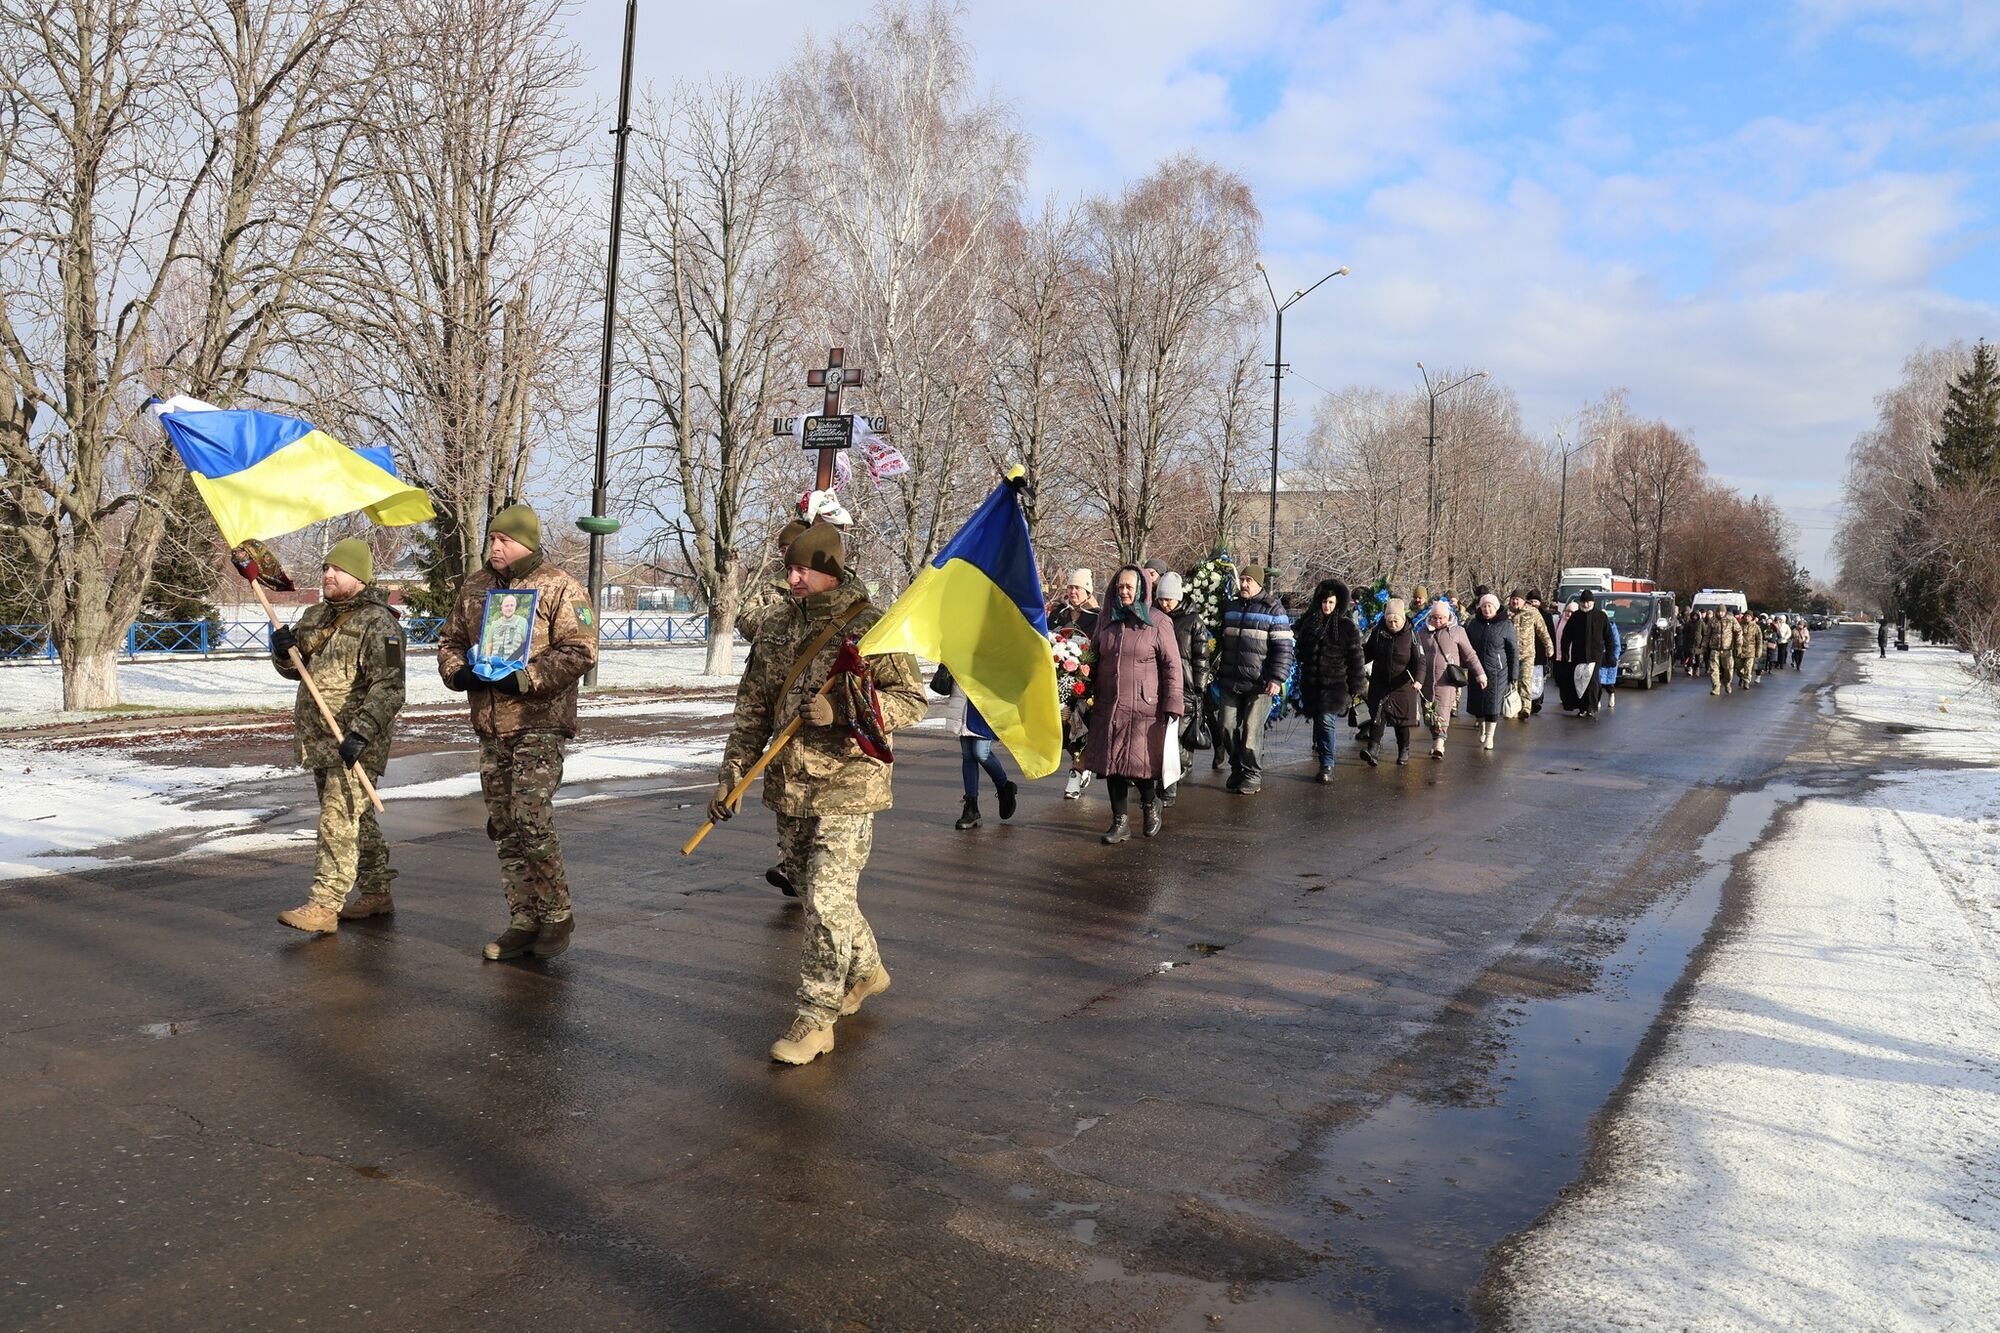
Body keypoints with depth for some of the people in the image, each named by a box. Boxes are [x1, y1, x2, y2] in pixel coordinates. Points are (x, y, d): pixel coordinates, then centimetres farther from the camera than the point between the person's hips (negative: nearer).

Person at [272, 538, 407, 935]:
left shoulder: (378, 623, -13)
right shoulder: (315, 616, 14)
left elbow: (388, 687, -20)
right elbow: (294, 670, 23)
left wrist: (361, 732, -28)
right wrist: (283, 650, 0)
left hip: (354, 743, -9)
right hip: (319, 739, 9)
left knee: (339, 821, -11)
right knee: (357, 819, 16)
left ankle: (323, 906, -10)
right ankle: (376, 894, 26)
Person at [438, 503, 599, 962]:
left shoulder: (559, 588, -6)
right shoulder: (474, 587, 14)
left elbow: (579, 651, -13)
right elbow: (450, 639, 22)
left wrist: (524, 679, -19)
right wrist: (458, 672, 1)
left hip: (538, 724, -7)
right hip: (490, 726, 7)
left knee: (533, 822, -13)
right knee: (505, 829, 9)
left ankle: (557, 916, 3)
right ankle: (524, 921, 19)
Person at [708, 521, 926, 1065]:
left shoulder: (871, 626, -7)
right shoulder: (778, 628, 10)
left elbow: (912, 699, -8)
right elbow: (753, 709, 13)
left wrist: (841, 710, -20)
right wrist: (731, 773, 7)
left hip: (848, 787, -6)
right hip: (789, 786, 7)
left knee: (828, 900, -8)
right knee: (815, 892, 17)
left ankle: (816, 1018, 3)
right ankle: (864, 969, 40)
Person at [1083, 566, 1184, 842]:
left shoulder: (1158, 624, -3)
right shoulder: (1106, 620, 10)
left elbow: (1172, 667, -4)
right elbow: (1092, 657, 20)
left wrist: (1172, 707, -9)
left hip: (1144, 708, -4)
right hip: (1108, 708, 4)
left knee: (1140, 763, -2)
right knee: (1112, 762, 4)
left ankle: (1150, 806, 27)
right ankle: (1120, 822, 16)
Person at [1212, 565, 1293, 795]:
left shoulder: (1273, 610, -5)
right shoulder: (1230, 608, 13)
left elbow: (1283, 648, -9)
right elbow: (1222, 642, 23)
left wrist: (1277, 679, -16)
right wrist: (1216, 669, 21)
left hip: (1259, 685, -5)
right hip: (1230, 682, 6)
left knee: (1251, 731, -4)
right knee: (1228, 728, 7)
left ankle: (1252, 775, 11)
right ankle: (1236, 769, 25)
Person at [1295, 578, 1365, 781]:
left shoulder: (1348, 627, -4)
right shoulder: (1309, 620, 7)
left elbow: (1355, 659, -3)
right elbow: (1300, 647, 25)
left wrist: (1354, 688, -4)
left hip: (1334, 684, -4)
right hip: (1311, 684, 4)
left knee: (1327, 721, -12)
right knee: (1317, 719, 13)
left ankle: (1327, 766, -10)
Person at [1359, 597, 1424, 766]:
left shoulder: (1411, 635, -10)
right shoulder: (1377, 632, -2)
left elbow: (1419, 660, -13)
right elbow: (1369, 652, 12)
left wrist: (1418, 679, -30)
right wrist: (1360, 654, -10)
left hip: (1402, 684, -1)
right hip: (1379, 682, 1)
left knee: (1402, 719, 10)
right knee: (1378, 715, -11)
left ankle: (1404, 751, 26)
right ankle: (1371, 749, -20)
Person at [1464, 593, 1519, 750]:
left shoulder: (1506, 625, -4)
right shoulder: (1474, 624, 6)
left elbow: (1514, 652, -2)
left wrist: (1513, 676, -4)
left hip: (1497, 672, -4)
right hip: (1476, 671, 4)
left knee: (1493, 704, -4)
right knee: (1477, 702, 8)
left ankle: (1489, 737, 3)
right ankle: (1482, 728, 32)